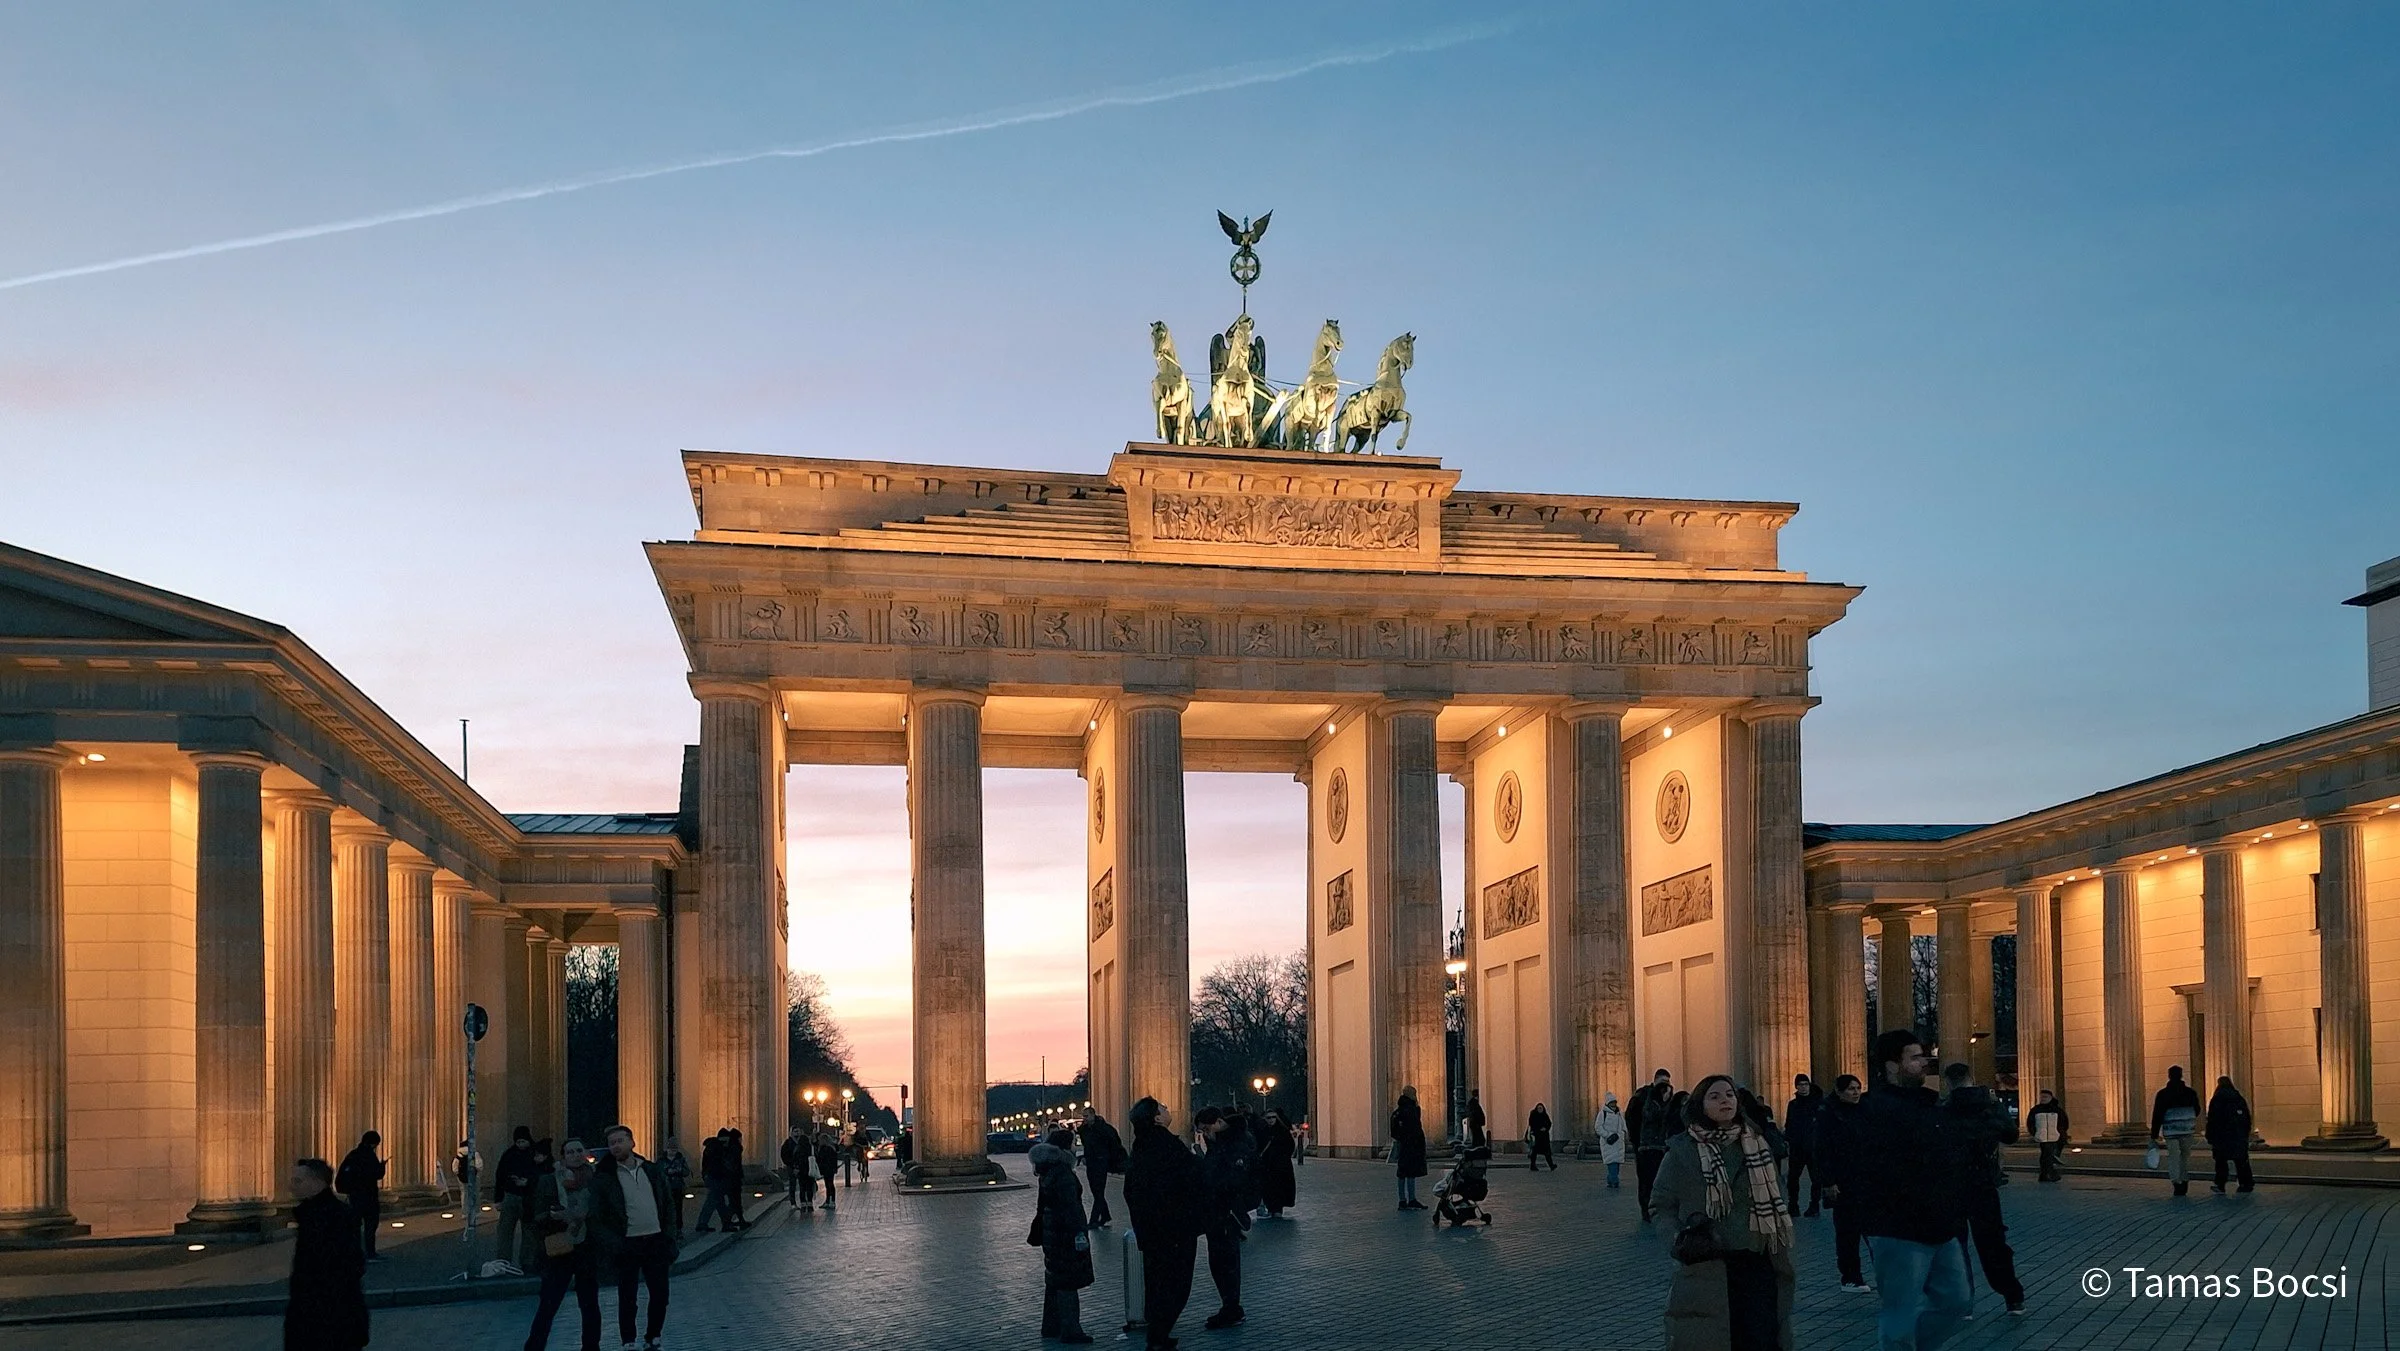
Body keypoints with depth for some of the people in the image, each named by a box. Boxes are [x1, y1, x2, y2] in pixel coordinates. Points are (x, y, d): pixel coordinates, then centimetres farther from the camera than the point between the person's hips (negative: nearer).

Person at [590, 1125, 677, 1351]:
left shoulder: (653, 1171, 9)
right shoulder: (603, 1177, -4)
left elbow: (666, 1206, 13)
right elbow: (596, 1217, -6)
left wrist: (669, 1238, 5)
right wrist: (612, 1244, -16)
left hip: (655, 1241, 4)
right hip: (627, 1245, -4)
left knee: (660, 1296, 7)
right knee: (627, 1299, 2)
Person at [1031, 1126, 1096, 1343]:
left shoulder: (1047, 1171, 9)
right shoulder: (1062, 1173, -21)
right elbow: (1070, 1206, -24)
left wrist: (1040, 1229, 26)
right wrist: (1078, 1233, -24)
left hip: (1052, 1233, 10)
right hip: (1065, 1234, -10)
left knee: (1054, 1280, 18)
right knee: (1067, 1283, -4)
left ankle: (1051, 1326, 26)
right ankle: (1070, 1331, -1)